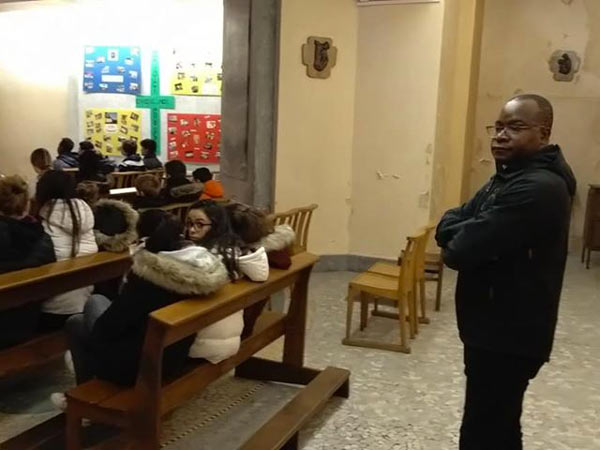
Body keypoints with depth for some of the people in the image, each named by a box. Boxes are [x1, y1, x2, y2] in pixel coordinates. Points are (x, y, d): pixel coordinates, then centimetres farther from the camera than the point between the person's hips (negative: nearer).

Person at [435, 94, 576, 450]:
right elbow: (448, 224, 7)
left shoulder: (538, 188, -23)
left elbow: (461, 251, -28)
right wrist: (472, 233, -13)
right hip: (497, 329, 10)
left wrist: (462, 236, -7)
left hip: (509, 336, -10)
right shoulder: (511, 177, 13)